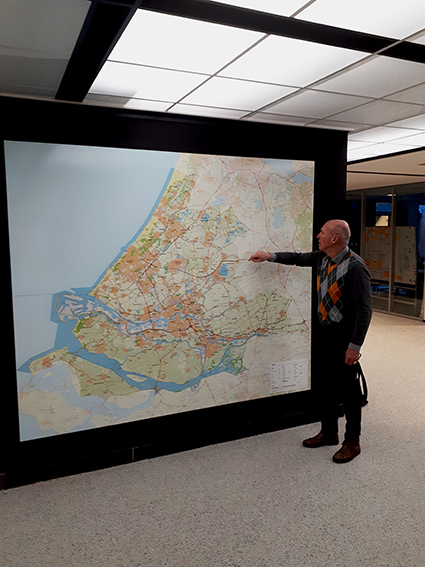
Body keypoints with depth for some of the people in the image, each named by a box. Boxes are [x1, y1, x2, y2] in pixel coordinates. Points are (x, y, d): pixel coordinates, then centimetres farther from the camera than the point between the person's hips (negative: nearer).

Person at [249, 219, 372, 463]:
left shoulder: (355, 267, -22)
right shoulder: (323, 258, 3)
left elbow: (364, 309, -22)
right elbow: (300, 258, 24)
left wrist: (355, 346, -22)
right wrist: (271, 256, 19)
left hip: (345, 336, -8)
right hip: (325, 332, 8)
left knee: (348, 389, 5)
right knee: (326, 386, 17)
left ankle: (352, 442, 22)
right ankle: (329, 432, 34)